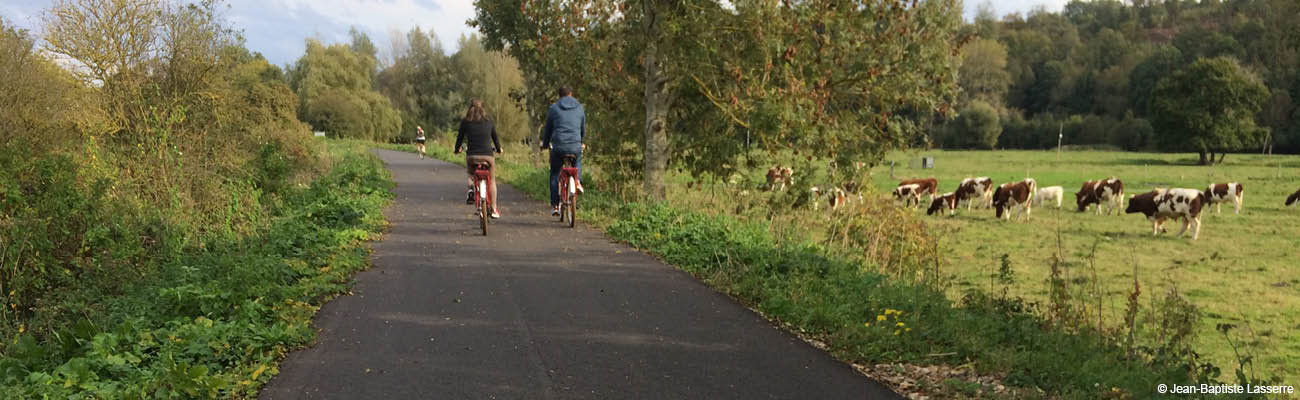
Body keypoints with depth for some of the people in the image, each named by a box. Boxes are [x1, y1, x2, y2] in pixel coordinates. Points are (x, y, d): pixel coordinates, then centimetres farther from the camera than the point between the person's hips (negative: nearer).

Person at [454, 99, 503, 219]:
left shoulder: (465, 122, 6)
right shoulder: (488, 122, 10)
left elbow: (460, 137, 11)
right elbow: (495, 137, 20)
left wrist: (457, 149, 30)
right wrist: (499, 149, 39)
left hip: (472, 155, 0)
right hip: (487, 155, 0)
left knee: (471, 174, 32)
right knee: (492, 180, 17)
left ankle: (471, 188, 1)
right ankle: (494, 209, 14)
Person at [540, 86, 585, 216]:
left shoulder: (553, 108, 5)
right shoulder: (579, 108, 11)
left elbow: (548, 129, 11)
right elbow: (583, 129, 22)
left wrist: (545, 144, 29)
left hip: (558, 146, -1)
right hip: (575, 146, 1)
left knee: (554, 175, 14)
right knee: (577, 161, 36)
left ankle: (555, 206, 10)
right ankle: (577, 180, 11)